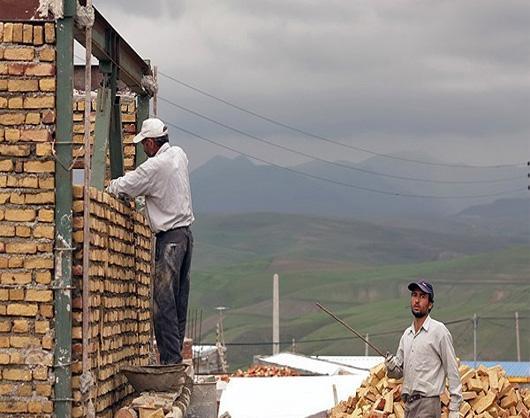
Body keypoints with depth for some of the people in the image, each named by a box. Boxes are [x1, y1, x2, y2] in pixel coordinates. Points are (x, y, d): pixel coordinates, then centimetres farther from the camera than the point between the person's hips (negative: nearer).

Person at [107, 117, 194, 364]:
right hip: (186, 233, 9)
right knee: (179, 300, 10)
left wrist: (109, 186, 13)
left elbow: (123, 188, -7)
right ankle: (176, 355, 13)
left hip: (169, 238, -9)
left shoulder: (154, 167, -16)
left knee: (164, 302, -8)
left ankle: (170, 359, -10)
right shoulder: (179, 155, 10)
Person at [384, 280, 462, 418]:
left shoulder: (439, 330, -5)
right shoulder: (407, 334, 17)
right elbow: (399, 372, 21)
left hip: (428, 403, -8)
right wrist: (391, 367, -4)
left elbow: (452, 371, -7)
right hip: (408, 403, 8)